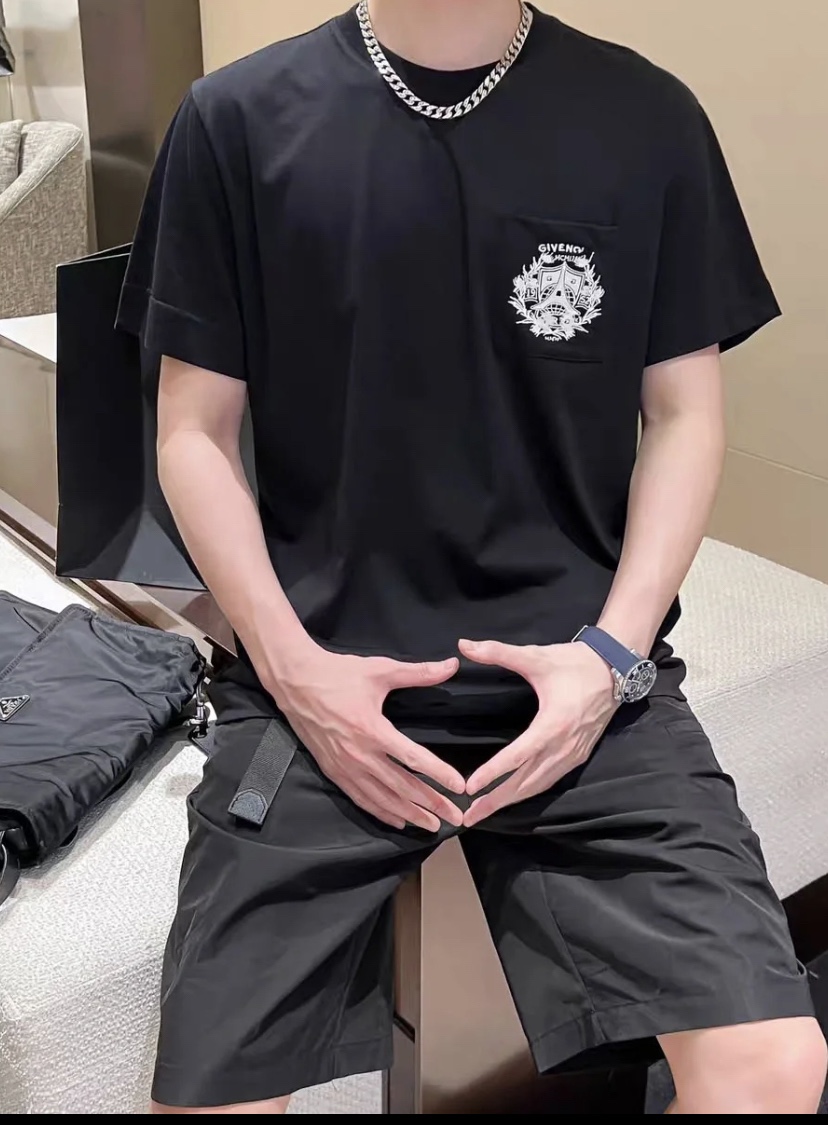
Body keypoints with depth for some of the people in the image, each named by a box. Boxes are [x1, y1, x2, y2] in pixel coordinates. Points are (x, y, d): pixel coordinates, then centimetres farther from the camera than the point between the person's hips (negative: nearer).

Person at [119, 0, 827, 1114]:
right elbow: (196, 431, 5)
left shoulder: (645, 118, 3)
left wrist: (613, 653, -6)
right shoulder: (238, 120, 1)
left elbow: (686, 413, 7)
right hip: (324, 679, 0)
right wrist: (290, 664, -7)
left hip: (580, 677, 1)